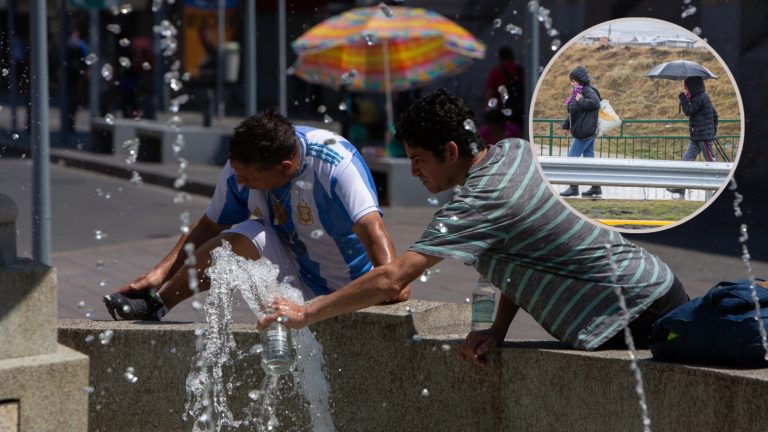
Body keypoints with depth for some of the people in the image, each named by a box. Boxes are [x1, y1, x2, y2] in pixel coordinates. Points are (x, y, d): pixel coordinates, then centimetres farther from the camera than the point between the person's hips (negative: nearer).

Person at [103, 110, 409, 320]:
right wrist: (161, 273, -8)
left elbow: (371, 228, -39)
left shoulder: (337, 164, -27)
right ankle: (155, 301, -12)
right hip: (294, 282, 3)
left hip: (340, 291, -3)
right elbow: (211, 227, 2)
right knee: (241, 238, -27)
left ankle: (157, 304, -8)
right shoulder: (241, 168, -11)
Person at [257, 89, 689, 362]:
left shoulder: (478, 204, -20)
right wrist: (499, 328, 6)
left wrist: (307, 314, -15)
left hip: (638, 320, -9)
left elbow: (391, 280, -23)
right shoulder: (515, 151, 8)